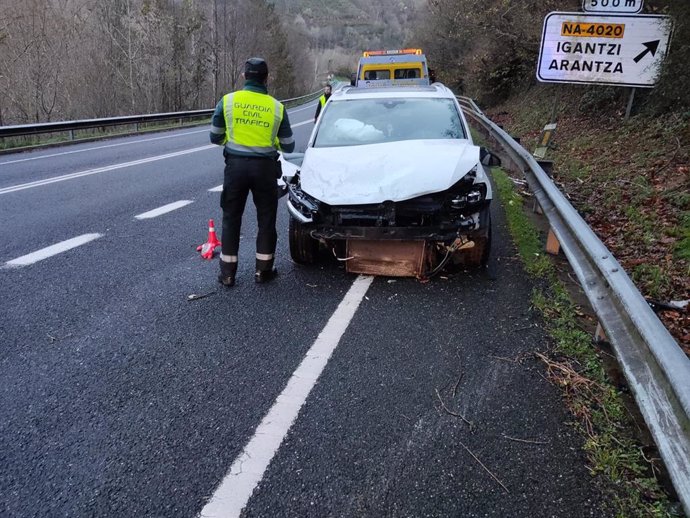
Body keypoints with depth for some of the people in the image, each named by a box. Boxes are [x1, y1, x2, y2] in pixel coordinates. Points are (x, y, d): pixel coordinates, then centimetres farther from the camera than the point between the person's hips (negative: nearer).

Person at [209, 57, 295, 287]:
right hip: (265, 167, 0)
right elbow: (288, 146, 5)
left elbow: (215, 137, 5)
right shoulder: (277, 107, -1)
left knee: (231, 218, 11)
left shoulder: (227, 100, -2)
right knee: (266, 219, 12)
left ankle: (227, 273, 15)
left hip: (235, 165, 1)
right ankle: (263, 270, 17)